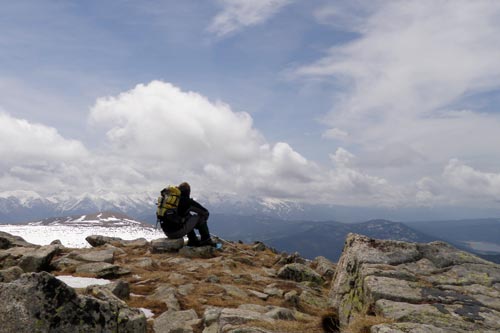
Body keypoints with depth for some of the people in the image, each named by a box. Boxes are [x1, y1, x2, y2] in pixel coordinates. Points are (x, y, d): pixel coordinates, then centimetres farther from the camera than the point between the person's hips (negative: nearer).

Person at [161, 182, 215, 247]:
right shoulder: (187, 201, -5)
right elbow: (205, 212, 1)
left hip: (167, 232, 7)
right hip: (177, 232, -6)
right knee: (199, 217, 7)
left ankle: (193, 241, 27)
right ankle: (206, 240, 16)